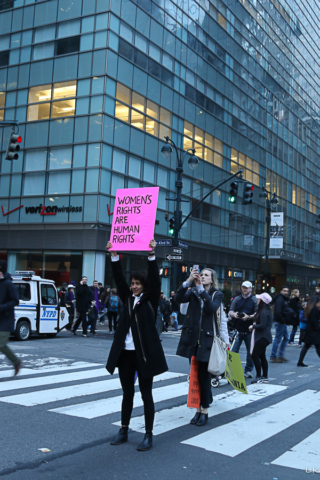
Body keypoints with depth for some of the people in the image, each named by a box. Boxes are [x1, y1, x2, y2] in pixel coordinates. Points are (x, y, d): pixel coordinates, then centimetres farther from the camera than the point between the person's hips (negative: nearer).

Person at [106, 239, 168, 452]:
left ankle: (149, 436, 13)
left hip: (144, 353, -4)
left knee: (146, 394, 4)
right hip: (125, 352, 5)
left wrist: (152, 255, -25)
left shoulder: (150, 300, -2)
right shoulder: (128, 298, 9)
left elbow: (155, 279, -15)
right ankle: (124, 431, 25)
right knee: (127, 393, 14)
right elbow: (119, 278, 1)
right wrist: (114, 255, -8)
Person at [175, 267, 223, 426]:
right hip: (192, 338, 3)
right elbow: (178, 299, -10)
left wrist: (201, 288, -24)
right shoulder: (193, 292, 8)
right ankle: (198, 410, 19)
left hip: (206, 339, -3)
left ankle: (204, 411, 13)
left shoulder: (217, 294, 2)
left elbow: (212, 307, -20)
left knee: (204, 375, 1)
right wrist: (189, 281, -20)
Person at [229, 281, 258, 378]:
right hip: (238, 329, 2)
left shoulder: (254, 300, 3)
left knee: (250, 351, 7)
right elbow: (230, 311, 10)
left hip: (249, 330, -2)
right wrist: (234, 314, -12)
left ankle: (248, 370, 20)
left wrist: (249, 317, -20)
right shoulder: (236, 299, 13)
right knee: (233, 350, -3)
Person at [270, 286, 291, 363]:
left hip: (283, 322, 11)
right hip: (280, 322, -11)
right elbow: (278, 312, -25)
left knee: (286, 338, 17)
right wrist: (283, 320, -21)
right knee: (278, 339, -6)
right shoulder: (279, 299, -16)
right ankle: (273, 357, 0)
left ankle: (280, 355, 23)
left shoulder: (285, 299, 16)